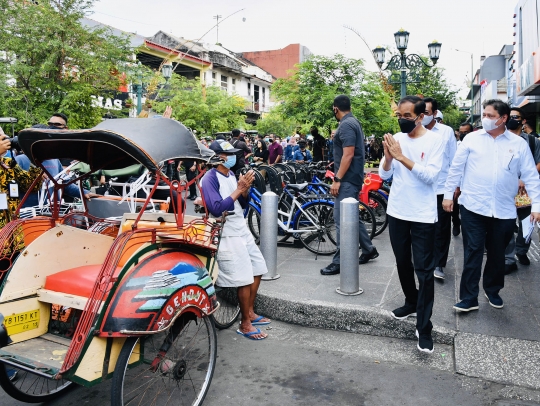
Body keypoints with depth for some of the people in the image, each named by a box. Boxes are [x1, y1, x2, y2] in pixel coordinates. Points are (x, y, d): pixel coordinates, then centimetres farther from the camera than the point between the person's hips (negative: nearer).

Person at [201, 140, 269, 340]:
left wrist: (245, 189, -6)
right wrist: (238, 190, -22)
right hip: (228, 235, -9)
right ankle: (245, 324, 9)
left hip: (242, 230, 9)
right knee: (245, 279, -7)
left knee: (257, 270, 14)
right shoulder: (210, 179, -14)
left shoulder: (231, 174, 10)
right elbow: (217, 209, -24)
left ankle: (250, 312, 29)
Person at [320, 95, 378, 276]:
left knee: (342, 220, -7)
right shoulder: (353, 122, 14)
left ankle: (339, 262, -1)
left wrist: (337, 179, -22)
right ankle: (369, 249, 28)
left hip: (347, 179, -11)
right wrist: (336, 163, 33)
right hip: (352, 178, 11)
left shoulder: (346, 125, -16)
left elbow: (348, 155, -23)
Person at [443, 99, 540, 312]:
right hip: (473, 207, -1)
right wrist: (448, 194, 3)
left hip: (504, 211, 2)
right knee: (473, 253, 0)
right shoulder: (472, 138, 1)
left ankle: (492, 290, 35)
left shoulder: (519, 143, 3)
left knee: (497, 254, 15)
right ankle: (469, 297, 8)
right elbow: (456, 168, 4)